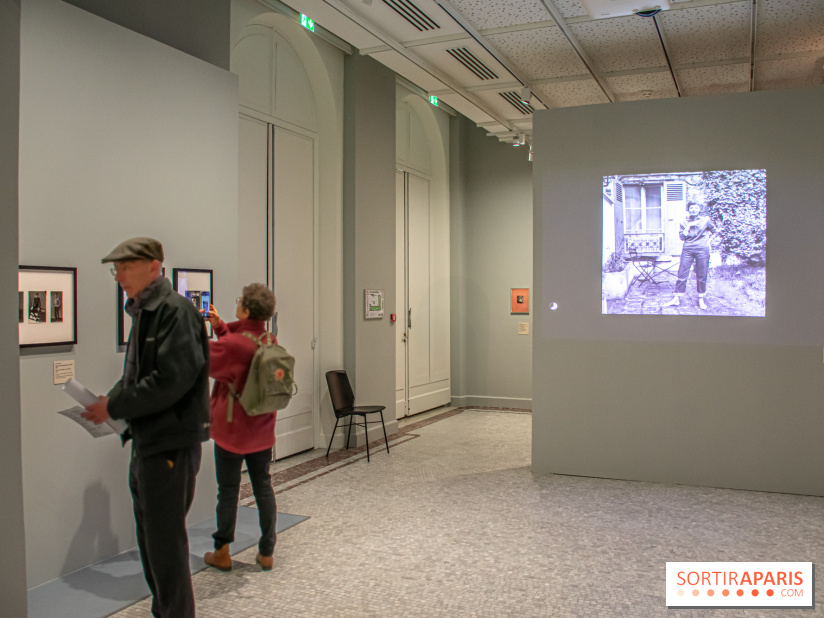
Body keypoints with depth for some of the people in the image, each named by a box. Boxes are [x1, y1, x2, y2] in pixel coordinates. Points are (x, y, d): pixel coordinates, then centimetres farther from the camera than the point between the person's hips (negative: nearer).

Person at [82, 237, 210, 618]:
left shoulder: (175, 311, -17)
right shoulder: (143, 311, 13)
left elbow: (170, 380, -24)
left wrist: (114, 406, -16)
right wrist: (109, 400, 3)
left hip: (171, 442, -10)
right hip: (145, 440, 10)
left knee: (166, 541, 0)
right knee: (149, 536, 20)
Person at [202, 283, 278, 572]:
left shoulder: (232, 344, -23)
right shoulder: (271, 341, -1)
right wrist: (219, 325, 14)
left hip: (232, 429, -6)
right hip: (262, 430, 6)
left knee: (228, 490, 7)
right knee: (263, 486, 12)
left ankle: (222, 553, 21)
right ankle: (266, 553, 19)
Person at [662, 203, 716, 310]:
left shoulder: (705, 220, 8)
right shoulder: (685, 221, 10)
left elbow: (713, 230, 25)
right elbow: (681, 237, 6)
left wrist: (708, 238, 14)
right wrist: (686, 230, -9)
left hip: (702, 249, -1)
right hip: (687, 249, 1)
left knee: (701, 275, 1)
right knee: (682, 274, -4)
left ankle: (701, 298, 14)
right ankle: (677, 298, 0)